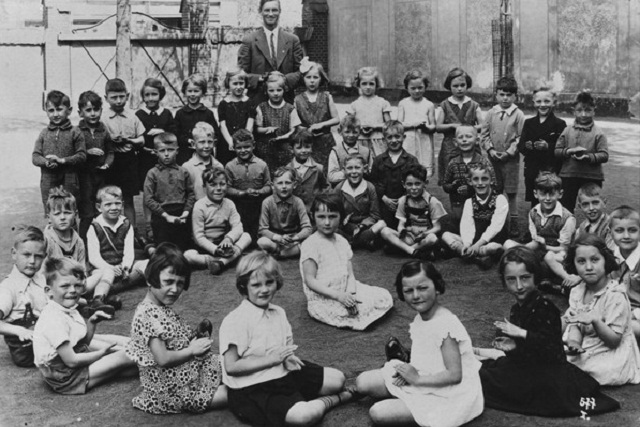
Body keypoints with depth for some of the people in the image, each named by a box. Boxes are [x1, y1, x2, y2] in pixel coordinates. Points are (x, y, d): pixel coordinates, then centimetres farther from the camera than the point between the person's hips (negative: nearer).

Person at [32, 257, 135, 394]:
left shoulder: (69, 311, 5)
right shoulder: (54, 320, -27)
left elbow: (84, 342, 13)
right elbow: (71, 361, -26)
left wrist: (91, 323, -4)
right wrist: (101, 353, -14)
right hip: (65, 380, -10)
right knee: (123, 357, -10)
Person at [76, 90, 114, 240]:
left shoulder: (104, 131, 5)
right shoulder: (77, 132, -5)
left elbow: (110, 151, 10)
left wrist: (107, 164, -7)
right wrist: (88, 152, -19)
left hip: (101, 175, 3)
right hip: (84, 175, -3)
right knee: (87, 213, -2)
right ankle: (83, 241, 7)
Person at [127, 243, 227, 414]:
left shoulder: (164, 308, 9)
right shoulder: (146, 314, -22)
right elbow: (163, 359, -27)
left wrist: (197, 339, -6)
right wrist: (192, 350, -15)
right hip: (170, 390, -10)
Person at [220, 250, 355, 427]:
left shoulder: (278, 313, 5)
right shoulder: (234, 321, -20)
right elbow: (231, 367, -21)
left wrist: (288, 358, -7)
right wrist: (272, 359, -22)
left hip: (283, 373, 8)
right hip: (252, 389, -8)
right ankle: (330, 400, 2)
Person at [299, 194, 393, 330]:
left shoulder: (342, 241, 9)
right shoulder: (310, 244, -12)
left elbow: (350, 274, 5)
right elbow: (310, 280, -16)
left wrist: (350, 293, -17)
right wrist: (338, 295, -25)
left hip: (345, 291, 6)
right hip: (322, 299, -6)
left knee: (385, 297, -4)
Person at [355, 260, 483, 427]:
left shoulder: (445, 325, -23)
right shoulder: (420, 318, 5)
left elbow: (454, 375, -26)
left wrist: (417, 379, -18)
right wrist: (409, 370, -6)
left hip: (447, 398, -9)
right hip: (420, 379, 9)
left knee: (378, 413, -19)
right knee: (363, 382, 0)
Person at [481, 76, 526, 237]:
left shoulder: (518, 114, -5)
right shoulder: (491, 113, 5)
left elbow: (521, 137, -6)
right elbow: (484, 133, 6)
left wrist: (509, 152, -13)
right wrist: (490, 149, -6)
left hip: (511, 158, -3)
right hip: (493, 157, 3)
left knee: (511, 192, 2)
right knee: (495, 191, 11)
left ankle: (514, 222, 11)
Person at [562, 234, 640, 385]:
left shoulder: (615, 296, -17)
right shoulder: (577, 292, 2)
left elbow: (614, 341, -17)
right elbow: (574, 324, 0)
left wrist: (595, 320, -34)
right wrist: (574, 341, -23)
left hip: (610, 357, -6)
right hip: (582, 351, 6)